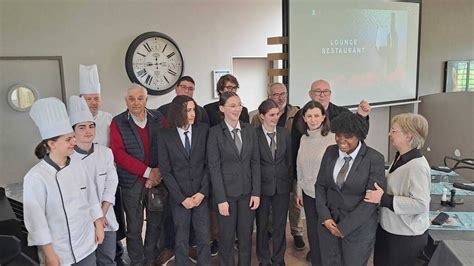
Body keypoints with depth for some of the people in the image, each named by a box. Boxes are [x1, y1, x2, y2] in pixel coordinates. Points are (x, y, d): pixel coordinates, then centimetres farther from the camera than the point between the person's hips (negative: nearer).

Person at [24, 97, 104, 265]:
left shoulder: (78, 165, -2)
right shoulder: (36, 177, -18)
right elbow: (36, 220, -16)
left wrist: (99, 226, 10)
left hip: (87, 244, 5)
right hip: (59, 251, -5)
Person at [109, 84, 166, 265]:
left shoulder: (158, 119, 4)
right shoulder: (118, 123, -2)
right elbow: (119, 154, -10)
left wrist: (158, 174, -8)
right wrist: (148, 172, -14)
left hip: (157, 180, 2)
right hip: (132, 182, -2)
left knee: (155, 223, 11)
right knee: (134, 227, 5)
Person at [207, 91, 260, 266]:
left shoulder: (249, 130, 3)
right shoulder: (215, 132, -7)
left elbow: (255, 162, 4)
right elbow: (214, 167, -9)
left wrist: (256, 192, -1)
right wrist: (221, 199, -12)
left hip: (247, 192, 3)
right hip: (227, 192, -3)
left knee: (246, 236, 12)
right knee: (227, 237, 10)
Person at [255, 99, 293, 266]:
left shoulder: (284, 133, 3)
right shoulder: (254, 134, -9)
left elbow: (289, 160, 8)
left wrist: (290, 182, 6)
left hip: (282, 186, 3)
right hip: (262, 186, -3)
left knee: (280, 225, 13)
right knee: (262, 225, 11)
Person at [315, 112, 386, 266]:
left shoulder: (374, 159, -14)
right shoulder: (330, 152, 0)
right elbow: (320, 186, 4)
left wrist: (344, 227, -14)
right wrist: (325, 217, -7)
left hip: (358, 227, -4)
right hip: (328, 222, 4)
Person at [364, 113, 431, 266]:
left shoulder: (417, 166, -26)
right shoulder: (400, 157, 2)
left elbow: (420, 203, -29)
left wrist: (384, 199, -27)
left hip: (406, 236, -8)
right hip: (389, 228, 8)